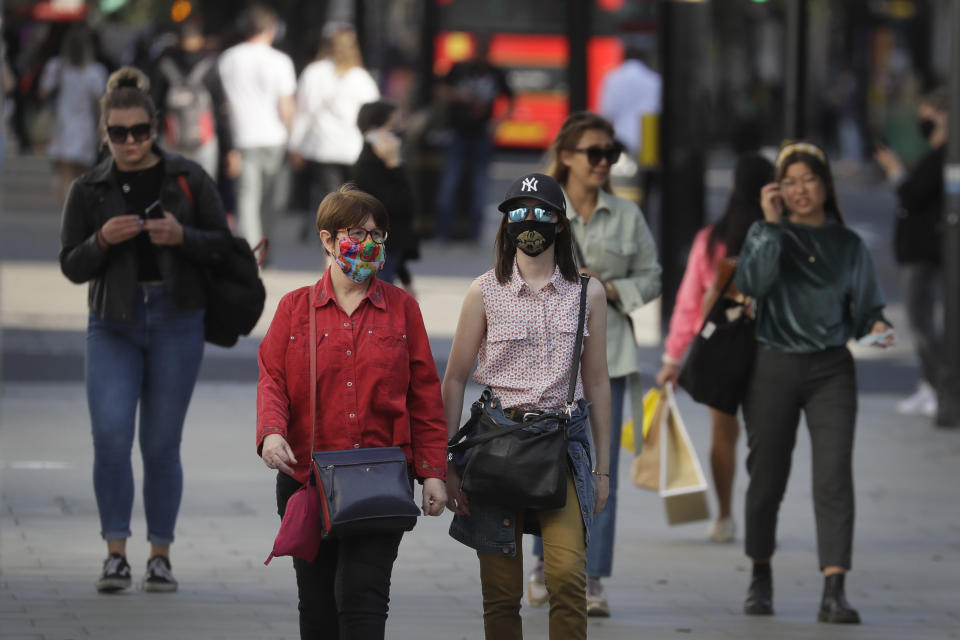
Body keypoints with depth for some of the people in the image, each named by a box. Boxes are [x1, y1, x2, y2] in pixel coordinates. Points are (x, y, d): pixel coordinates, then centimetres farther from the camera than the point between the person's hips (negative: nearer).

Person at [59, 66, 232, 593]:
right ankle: (115, 554, -7)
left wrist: (182, 237, -16)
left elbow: (222, 244, 2)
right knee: (110, 432, -14)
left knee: (161, 444, 2)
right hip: (113, 323, 0)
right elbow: (72, 266, 3)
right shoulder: (89, 189, 4)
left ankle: (161, 555, 12)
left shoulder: (188, 179, 2)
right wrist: (102, 241, -16)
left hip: (176, 321, 0)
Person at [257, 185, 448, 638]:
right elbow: (272, 378, 1)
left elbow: (425, 396, 8)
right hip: (306, 477, 1)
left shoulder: (401, 308, 8)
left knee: (362, 595, -13)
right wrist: (271, 432, -19)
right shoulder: (296, 307, 8)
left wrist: (432, 472, 2)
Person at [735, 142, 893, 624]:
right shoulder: (766, 234, 4)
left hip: (831, 370, 0)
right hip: (774, 367, 0)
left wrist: (876, 326, -12)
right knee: (767, 476, 7)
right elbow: (752, 283, -15)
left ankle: (834, 591, -18)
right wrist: (772, 224, -15)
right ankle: (761, 579, 27)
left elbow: (865, 305, 10)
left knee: (834, 476, -12)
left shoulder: (848, 245, 8)